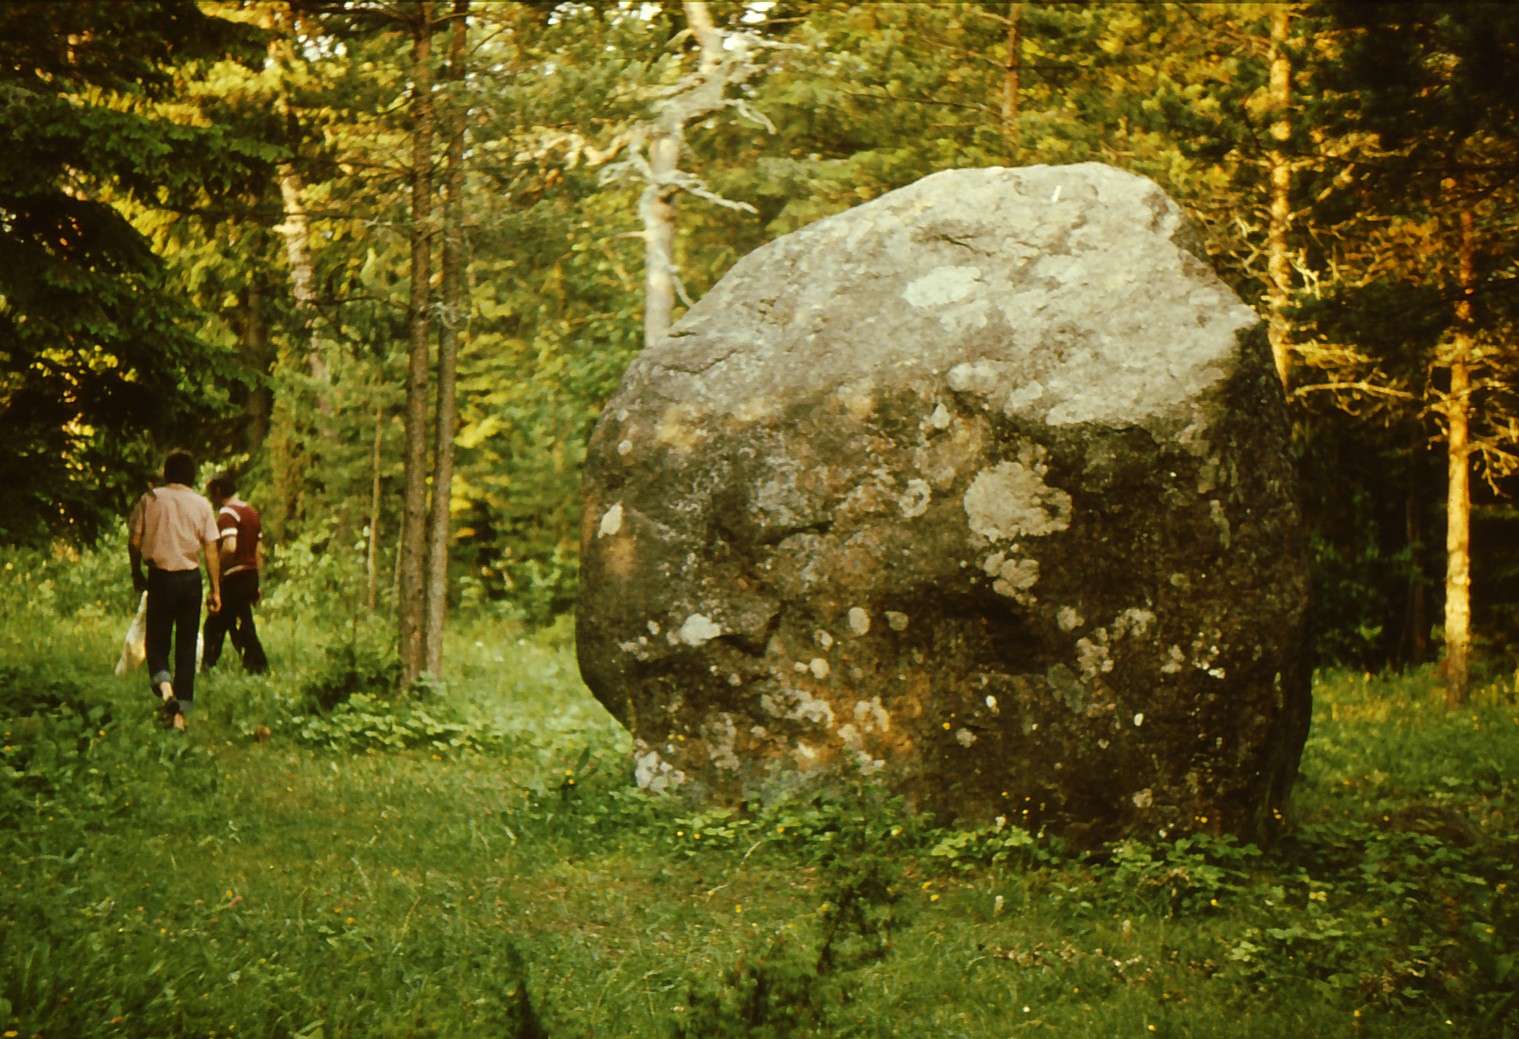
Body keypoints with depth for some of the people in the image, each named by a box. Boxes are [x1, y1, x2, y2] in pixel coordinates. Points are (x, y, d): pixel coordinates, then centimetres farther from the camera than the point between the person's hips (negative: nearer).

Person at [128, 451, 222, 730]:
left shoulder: (149, 500, -1)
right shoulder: (202, 505, 1)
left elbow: (134, 542, -1)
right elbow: (211, 550, -1)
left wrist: (137, 573, 15)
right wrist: (216, 590, 4)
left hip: (160, 578, -1)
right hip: (190, 579, 1)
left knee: (157, 642, 9)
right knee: (187, 647, 8)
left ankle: (165, 689, -19)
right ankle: (181, 711, 6)